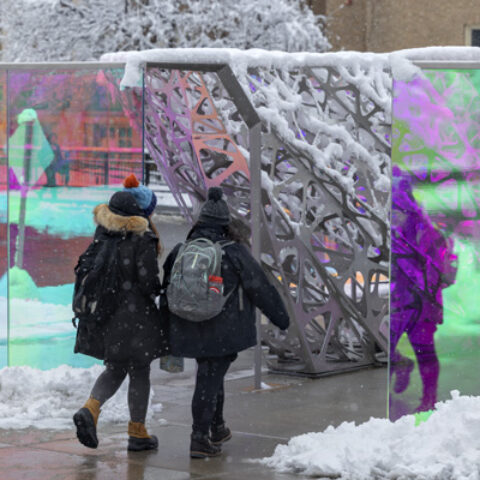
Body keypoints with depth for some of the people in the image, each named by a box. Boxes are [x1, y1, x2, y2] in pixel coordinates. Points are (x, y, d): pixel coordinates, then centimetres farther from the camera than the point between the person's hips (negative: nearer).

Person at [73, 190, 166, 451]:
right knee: (139, 373, 7)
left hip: (106, 311, 5)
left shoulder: (101, 234, 3)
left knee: (115, 369, 18)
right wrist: (155, 293, 6)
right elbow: (148, 280, -15)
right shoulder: (141, 239, -14)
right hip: (136, 313, -5)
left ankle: (90, 408, -7)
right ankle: (137, 432, 13)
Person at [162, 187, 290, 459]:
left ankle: (217, 428, 34)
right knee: (210, 379, -2)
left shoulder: (181, 251, 3)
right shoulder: (235, 253, -10)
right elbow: (261, 288, -5)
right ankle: (200, 437, -6)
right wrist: (281, 317, 8)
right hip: (223, 331, -5)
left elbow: (167, 289, 10)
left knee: (211, 375, 22)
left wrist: (168, 329, 21)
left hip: (191, 331, 5)